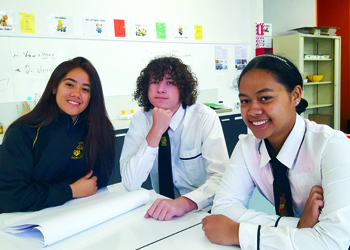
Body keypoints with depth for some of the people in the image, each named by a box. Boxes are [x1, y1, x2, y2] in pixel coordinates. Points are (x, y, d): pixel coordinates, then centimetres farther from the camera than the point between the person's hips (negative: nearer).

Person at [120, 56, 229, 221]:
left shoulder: (206, 117, -11)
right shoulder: (140, 120, -5)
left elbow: (221, 178, -19)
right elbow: (130, 183, -13)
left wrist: (184, 203, -36)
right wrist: (156, 131, -22)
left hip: (202, 211, -3)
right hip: (162, 212, 3)